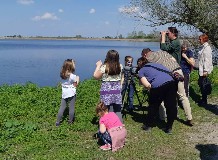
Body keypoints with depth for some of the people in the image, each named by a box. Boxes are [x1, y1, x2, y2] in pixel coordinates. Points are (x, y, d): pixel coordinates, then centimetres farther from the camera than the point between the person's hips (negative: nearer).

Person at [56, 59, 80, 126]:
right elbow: (75, 85, -9)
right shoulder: (73, 76, -16)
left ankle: (58, 122, 13)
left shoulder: (62, 74, 0)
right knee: (71, 108, 10)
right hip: (71, 93, -5)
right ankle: (70, 121, 21)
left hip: (64, 93, 5)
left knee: (62, 107, 10)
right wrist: (77, 80, 6)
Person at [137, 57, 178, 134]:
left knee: (153, 106, 19)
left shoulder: (141, 71, 19)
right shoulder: (156, 64, 34)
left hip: (157, 85, -3)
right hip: (171, 82, 3)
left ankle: (148, 126, 33)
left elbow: (147, 85, 3)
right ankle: (169, 128, 24)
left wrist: (152, 89, 21)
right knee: (171, 106, 16)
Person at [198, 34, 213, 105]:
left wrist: (205, 70, -22)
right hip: (201, 69, 10)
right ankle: (203, 98, 28)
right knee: (200, 83, 15)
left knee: (203, 84, -2)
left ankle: (204, 101, 9)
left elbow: (207, 60, -20)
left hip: (204, 70, -9)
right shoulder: (203, 47, 13)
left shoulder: (207, 48, -16)